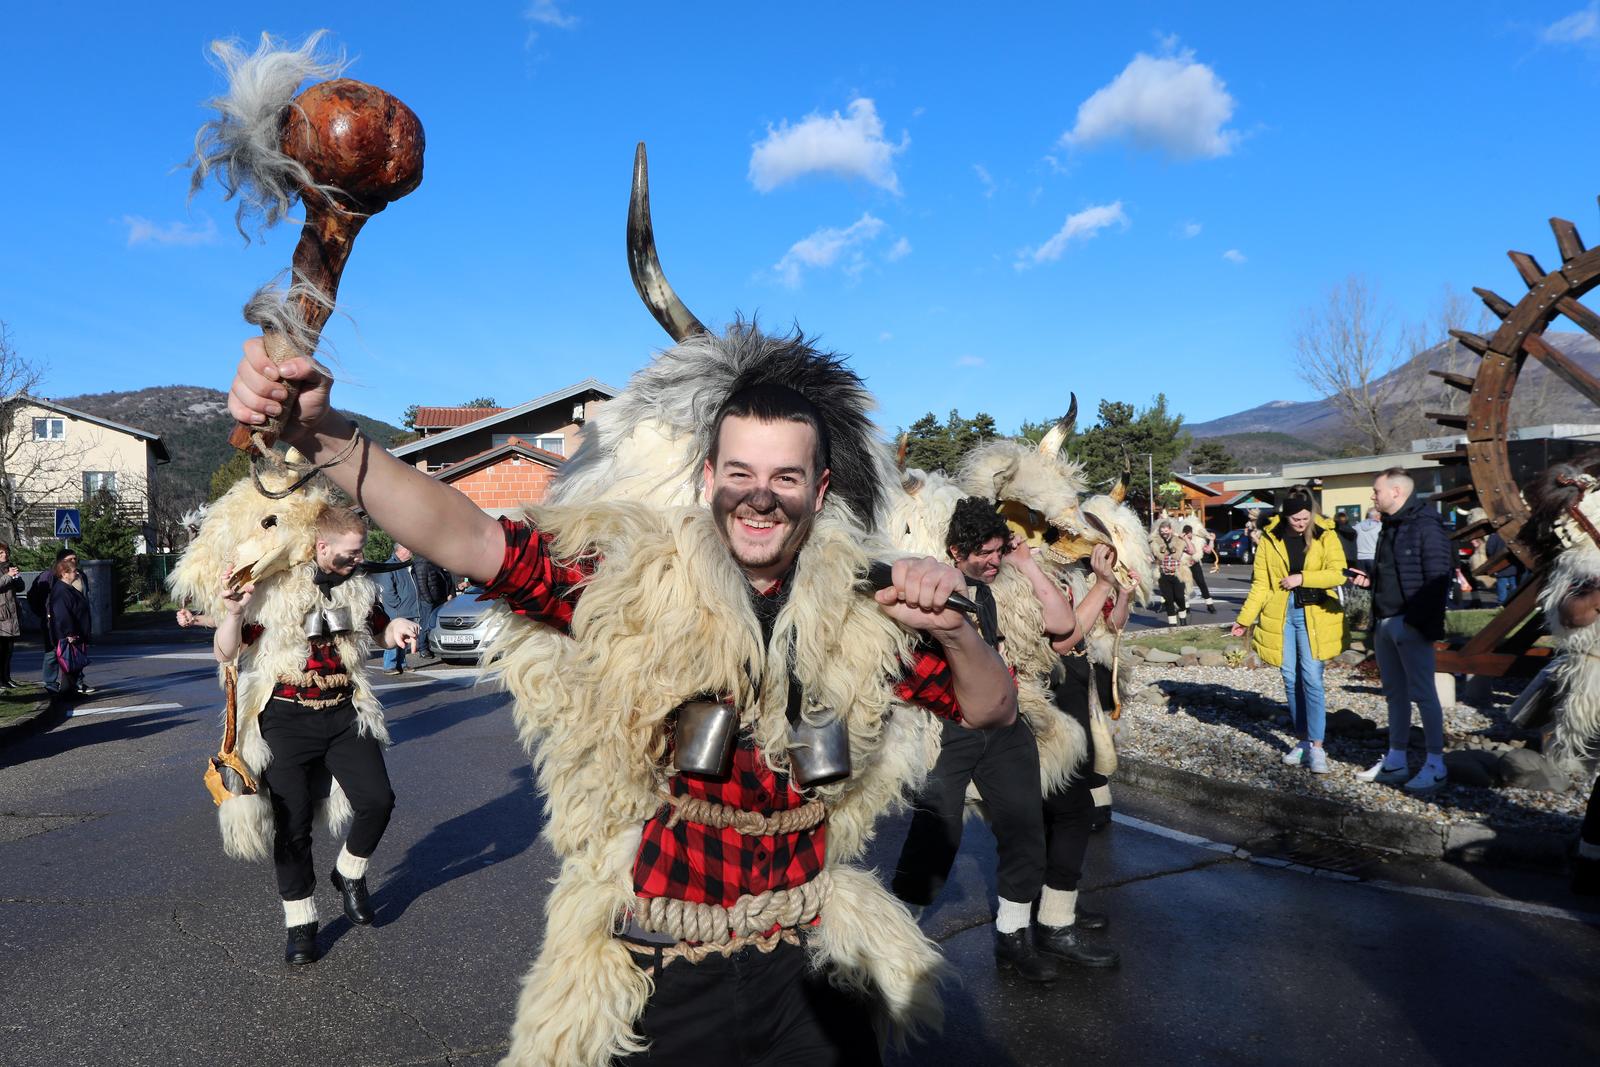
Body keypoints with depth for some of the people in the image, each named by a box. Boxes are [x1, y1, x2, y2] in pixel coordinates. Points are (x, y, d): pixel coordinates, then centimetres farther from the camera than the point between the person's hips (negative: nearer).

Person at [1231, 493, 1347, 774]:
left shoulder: (1325, 535, -2)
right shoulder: (1270, 538, 2)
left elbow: (1338, 573, -10)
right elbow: (1261, 584, 3)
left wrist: (1302, 578, -17)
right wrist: (1245, 618, -1)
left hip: (1314, 615, -2)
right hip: (1280, 616, 3)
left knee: (1311, 679, -8)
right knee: (1291, 680, 8)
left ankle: (1317, 748, -2)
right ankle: (1303, 741, 20)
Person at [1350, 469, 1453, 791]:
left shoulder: (1425, 526, -12)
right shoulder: (1390, 527, 17)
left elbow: (1438, 577, -17)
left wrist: (1419, 619, -21)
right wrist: (1368, 580, 6)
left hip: (1410, 624, -9)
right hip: (1384, 622, 9)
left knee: (1422, 693, -3)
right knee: (1395, 693, 14)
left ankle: (1436, 765, 5)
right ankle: (1395, 761, 21)